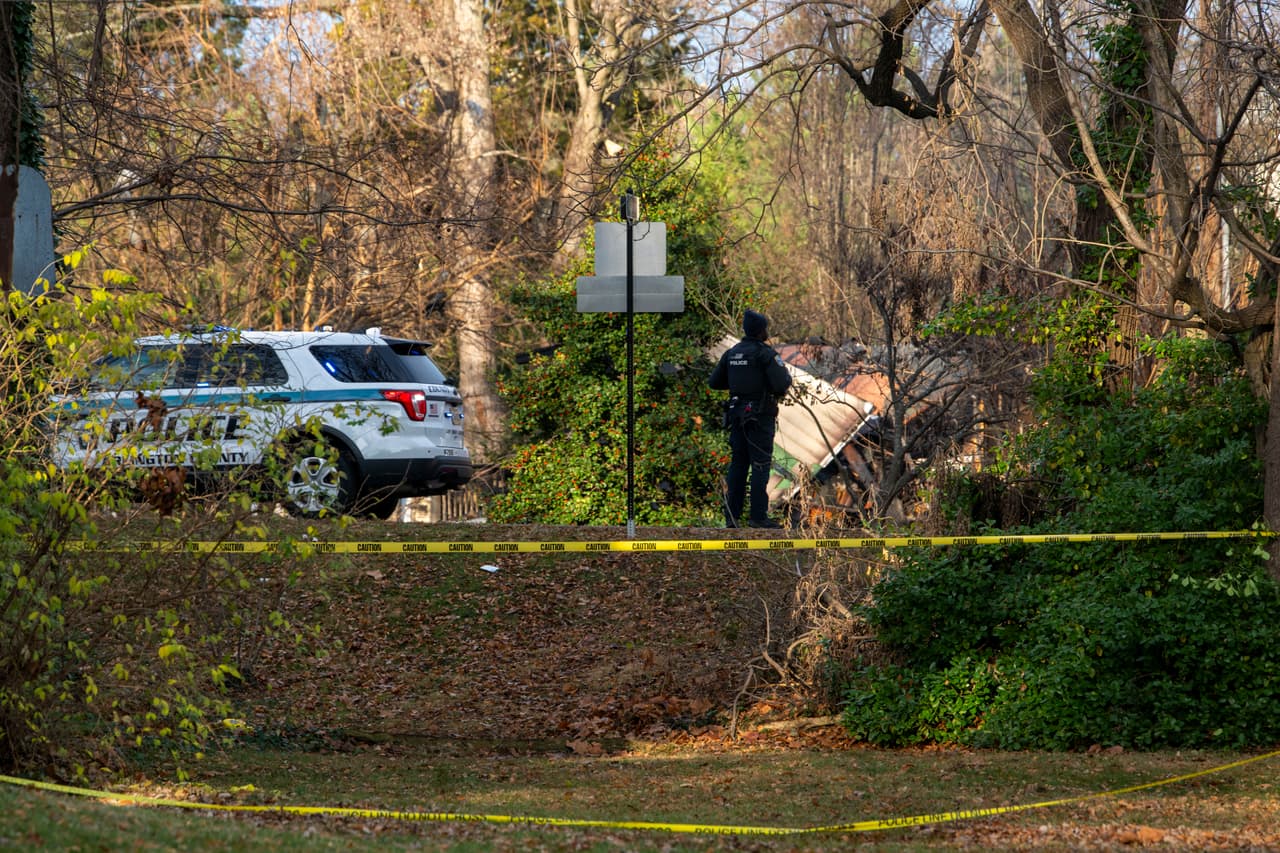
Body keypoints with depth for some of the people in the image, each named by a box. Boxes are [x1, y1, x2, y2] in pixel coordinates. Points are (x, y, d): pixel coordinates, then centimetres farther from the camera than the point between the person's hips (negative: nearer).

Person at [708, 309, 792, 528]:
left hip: (738, 412, 6)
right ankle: (758, 516, -6)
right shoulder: (765, 353, -11)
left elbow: (714, 382, 13)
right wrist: (787, 378, 4)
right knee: (760, 465, -3)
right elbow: (780, 385, -19)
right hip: (761, 416, -6)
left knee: (738, 464, 9)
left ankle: (732, 516, 6)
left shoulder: (731, 353, 9)